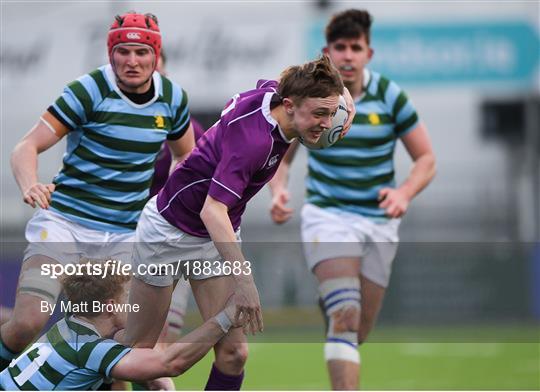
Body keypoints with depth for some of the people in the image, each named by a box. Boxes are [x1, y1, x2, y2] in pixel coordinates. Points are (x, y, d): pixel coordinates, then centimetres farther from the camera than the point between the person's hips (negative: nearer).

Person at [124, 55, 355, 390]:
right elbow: (212, 210, -44)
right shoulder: (254, 139, -36)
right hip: (170, 232, -8)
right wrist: (243, 278, -52)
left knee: (234, 353, -5)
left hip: (218, 237, 8)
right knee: (137, 349, 2)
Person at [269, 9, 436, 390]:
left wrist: (404, 193, -19)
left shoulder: (389, 95, -3)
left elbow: (426, 159, 1)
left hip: (379, 221, 2)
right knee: (346, 317, -22)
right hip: (327, 215, -2)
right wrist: (278, 190, -14)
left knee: (359, 330, 5)